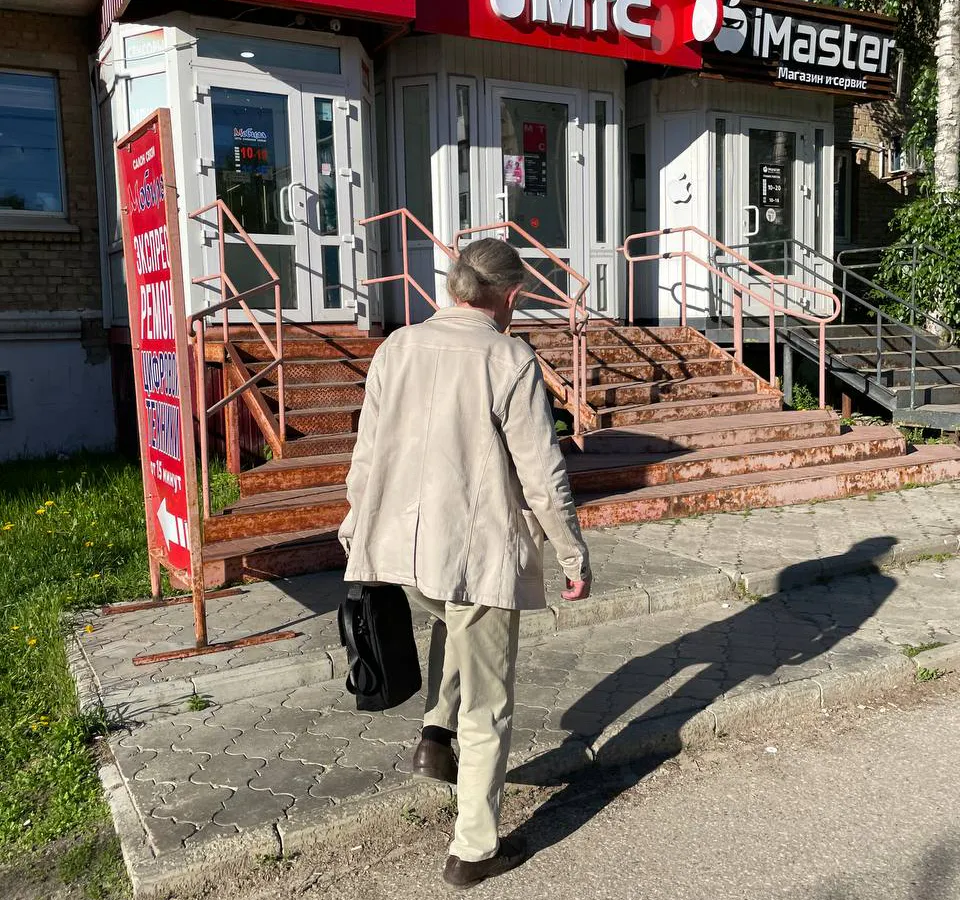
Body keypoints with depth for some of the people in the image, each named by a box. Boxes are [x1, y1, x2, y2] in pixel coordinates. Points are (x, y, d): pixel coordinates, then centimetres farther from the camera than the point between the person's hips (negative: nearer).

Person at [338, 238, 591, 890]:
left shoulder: (397, 348, 0)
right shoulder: (510, 361, -14)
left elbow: (368, 453, 6)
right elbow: (543, 476, -13)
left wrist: (355, 528, 19)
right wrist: (574, 555, 0)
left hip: (404, 545, 5)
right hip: (482, 551, -5)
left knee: (453, 618, 38)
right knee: (487, 708, 12)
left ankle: (437, 734, 26)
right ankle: (474, 852, 25)